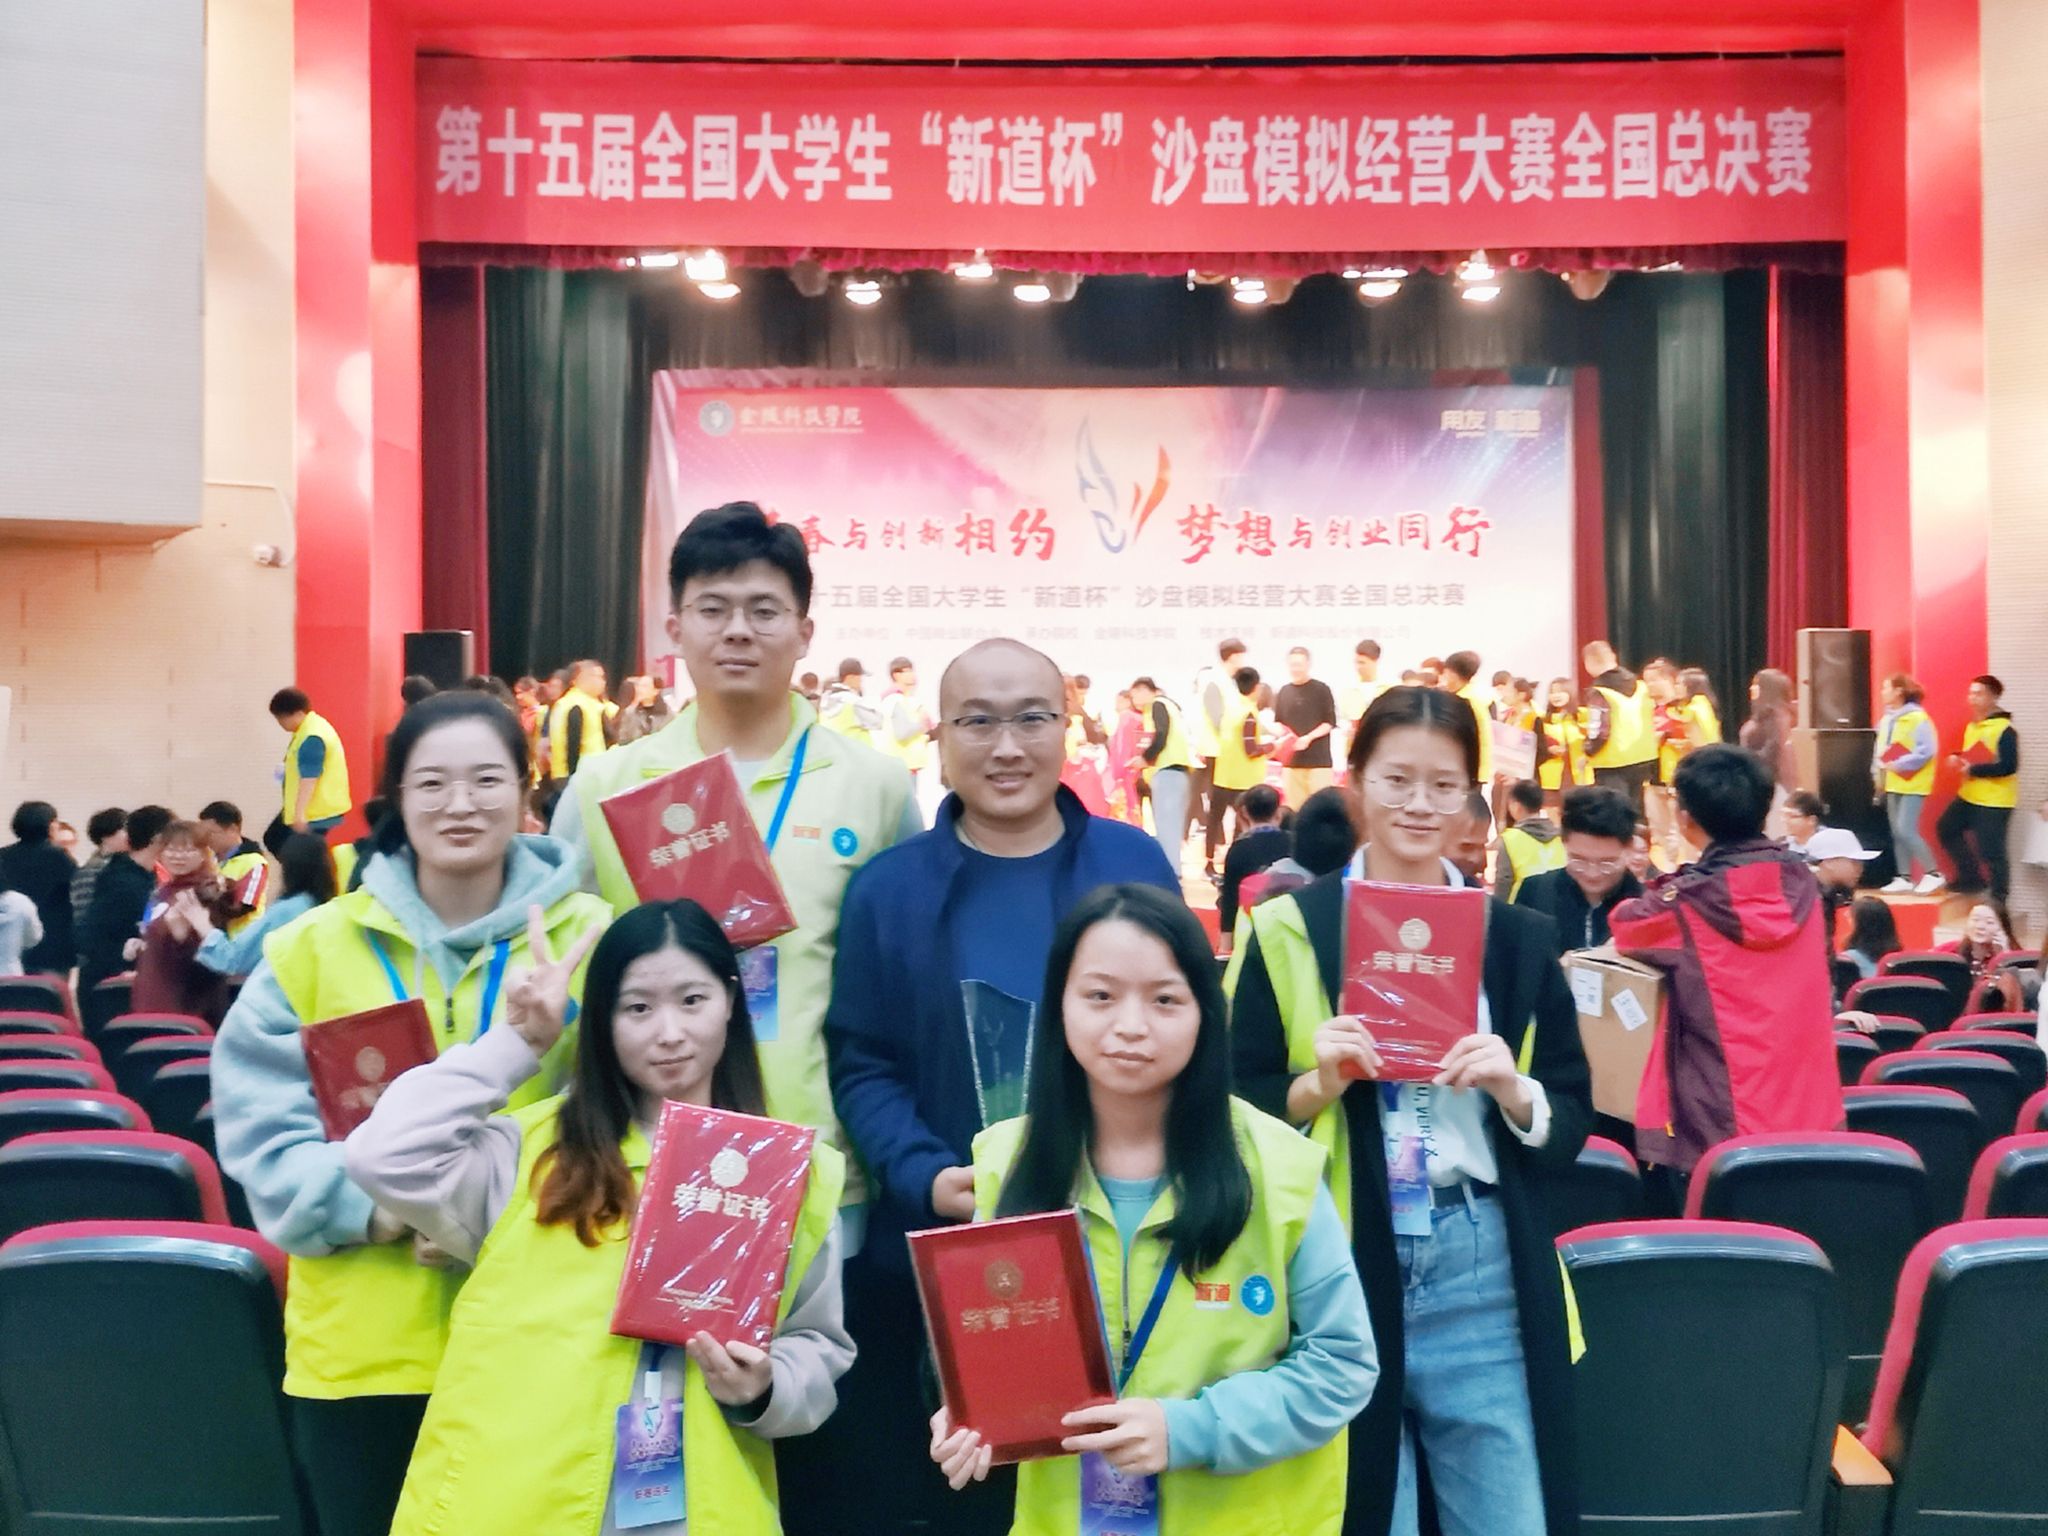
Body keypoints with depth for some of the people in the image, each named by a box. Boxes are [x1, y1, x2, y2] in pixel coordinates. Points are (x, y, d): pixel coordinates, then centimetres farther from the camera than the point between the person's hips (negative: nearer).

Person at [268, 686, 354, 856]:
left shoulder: (311, 738, -24)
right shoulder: (308, 727, 9)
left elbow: (309, 779, -32)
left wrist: (299, 814, -36)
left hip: (315, 811, -11)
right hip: (307, 809, 11)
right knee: (273, 839, 19)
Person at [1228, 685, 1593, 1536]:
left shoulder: (1518, 937, 8)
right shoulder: (1287, 928, 1)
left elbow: (1571, 1126, 8)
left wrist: (1513, 1090, -12)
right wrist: (1318, 1084, -16)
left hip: (1482, 1272, 2)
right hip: (1337, 1269, -2)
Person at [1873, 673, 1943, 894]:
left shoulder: (1918, 718, -14)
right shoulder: (1887, 719, 11)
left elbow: (1926, 751, -21)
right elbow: (1880, 748, 17)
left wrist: (1897, 765, -21)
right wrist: (1878, 773, 4)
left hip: (1913, 784, -9)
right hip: (1893, 783, 9)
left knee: (1906, 830, -14)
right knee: (1897, 832, 9)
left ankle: (1933, 873, -3)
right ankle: (1905, 878, 16)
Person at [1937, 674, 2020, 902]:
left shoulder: (2005, 730, -18)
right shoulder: (1972, 726, 11)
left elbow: (2008, 766, -25)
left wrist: (1973, 770, -22)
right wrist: (1957, 759, 2)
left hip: (1994, 802, -10)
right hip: (1969, 795, 10)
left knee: (1991, 851, -6)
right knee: (1946, 829, 16)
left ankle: (1999, 898, 6)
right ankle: (1972, 878, 25)